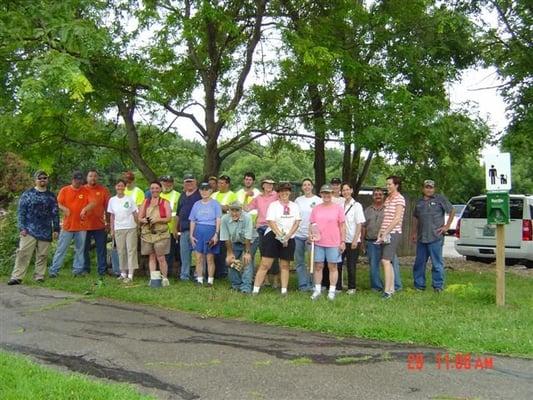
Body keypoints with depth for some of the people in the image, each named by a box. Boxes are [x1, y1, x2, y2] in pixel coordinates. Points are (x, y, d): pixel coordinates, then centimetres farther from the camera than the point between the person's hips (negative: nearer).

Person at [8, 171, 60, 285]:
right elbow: (21, 212, 1)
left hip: (46, 232, 2)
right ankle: (16, 277, -8)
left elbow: (55, 214, 12)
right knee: (23, 254, -9)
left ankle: (40, 277, 12)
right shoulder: (27, 194, 4)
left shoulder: (51, 196, 11)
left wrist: (56, 229, 7)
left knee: (42, 256, 4)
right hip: (29, 231, -2)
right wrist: (22, 228, -8)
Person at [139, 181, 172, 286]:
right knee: (151, 257, 5)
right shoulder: (145, 202, 15)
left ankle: (165, 278, 4)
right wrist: (143, 220, -8)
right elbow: (139, 217, 14)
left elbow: (169, 218, -3)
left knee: (161, 258, -6)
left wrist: (158, 219, -17)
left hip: (161, 234, -3)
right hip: (147, 233, 4)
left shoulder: (165, 202, 4)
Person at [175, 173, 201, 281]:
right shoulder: (183, 195, 18)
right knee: (184, 252, 9)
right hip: (184, 229, 6)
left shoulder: (200, 194, -2)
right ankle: (185, 275, 17)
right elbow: (178, 213, 22)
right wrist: (176, 228, 20)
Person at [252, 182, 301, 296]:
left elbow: (297, 222, 3)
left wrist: (287, 236, -9)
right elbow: (271, 222, -9)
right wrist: (280, 235, -18)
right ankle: (255, 290, -5)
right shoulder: (273, 205, 1)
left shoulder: (295, 206, 11)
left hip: (289, 239, 3)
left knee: (285, 265, 8)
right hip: (272, 236, -3)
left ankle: (284, 291, 14)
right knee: (265, 264, -7)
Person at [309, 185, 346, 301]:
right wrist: (310, 234, -5)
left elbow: (342, 226, 1)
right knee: (318, 266, 6)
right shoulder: (316, 209, 9)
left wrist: (343, 241, -3)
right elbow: (311, 224, 13)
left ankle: (332, 291, 11)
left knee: (332, 266, 4)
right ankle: (317, 289, 17)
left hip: (333, 243, -2)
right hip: (318, 243, 3)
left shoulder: (338, 208, 1)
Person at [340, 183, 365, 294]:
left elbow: (359, 224, -6)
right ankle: (338, 287, 13)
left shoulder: (356, 205, -3)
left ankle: (351, 287, 16)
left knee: (351, 265, 3)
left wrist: (355, 240, -13)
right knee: (338, 264, 2)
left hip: (352, 240, -3)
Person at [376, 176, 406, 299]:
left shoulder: (399, 199, -8)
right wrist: (380, 233, 10)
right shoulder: (387, 199, 17)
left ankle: (387, 291, -15)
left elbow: (397, 219, -15)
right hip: (386, 234, 9)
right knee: (387, 262, 9)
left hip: (393, 233, -8)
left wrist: (385, 233, -15)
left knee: (386, 261, -15)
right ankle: (391, 288, 16)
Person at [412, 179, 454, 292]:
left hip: (436, 237, -5)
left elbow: (452, 211, 1)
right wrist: (414, 232, 17)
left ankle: (438, 286, 9)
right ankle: (419, 285, 20)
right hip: (421, 238, 5)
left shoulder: (440, 199, 0)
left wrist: (447, 226, -4)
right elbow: (415, 217, 24)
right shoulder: (419, 202, 15)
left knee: (437, 263, 0)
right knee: (419, 262, 10)